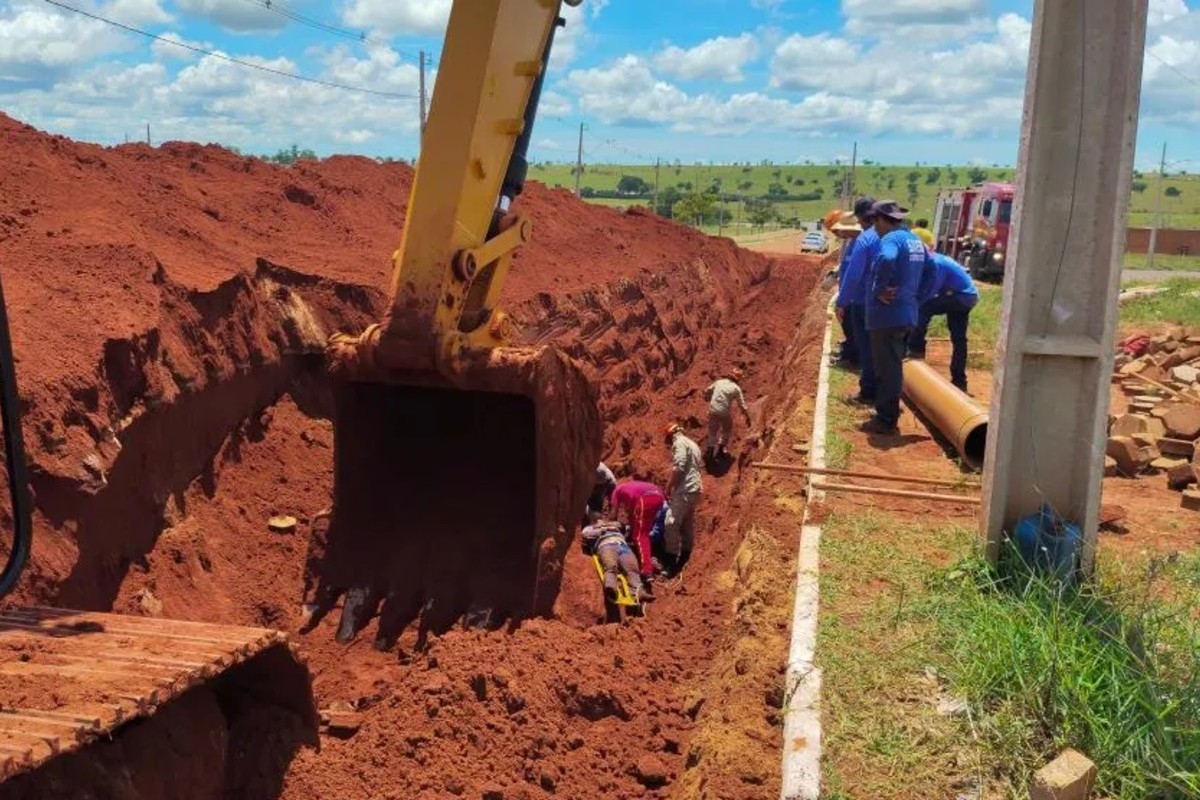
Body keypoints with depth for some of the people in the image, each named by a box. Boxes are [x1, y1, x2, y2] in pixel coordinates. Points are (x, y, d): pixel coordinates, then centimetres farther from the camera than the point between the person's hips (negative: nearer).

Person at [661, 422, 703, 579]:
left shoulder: (679, 443, -6)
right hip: (695, 488, 10)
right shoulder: (692, 444, 23)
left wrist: (668, 487, -10)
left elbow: (678, 468, -18)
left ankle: (672, 565, -18)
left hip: (685, 489, -10)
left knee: (671, 523, -14)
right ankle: (682, 562, 18)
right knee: (687, 525, 13)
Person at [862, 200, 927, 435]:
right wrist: (914, 295, 16)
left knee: (886, 369, -2)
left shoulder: (891, 239, -16)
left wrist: (879, 290, -25)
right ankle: (888, 414, 29)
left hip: (887, 316, -9)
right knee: (893, 367, 19)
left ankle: (885, 421, 3)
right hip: (906, 314, 9)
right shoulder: (915, 240, 14)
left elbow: (886, 260, -38)